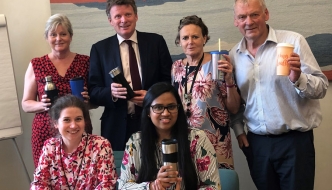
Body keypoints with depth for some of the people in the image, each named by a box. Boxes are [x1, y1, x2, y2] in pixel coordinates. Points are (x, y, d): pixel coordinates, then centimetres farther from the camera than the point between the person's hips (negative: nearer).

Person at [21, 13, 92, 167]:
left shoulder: (85, 62, 3)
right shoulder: (36, 65, 3)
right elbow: (26, 104, 5)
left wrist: (88, 100, -12)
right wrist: (43, 105, -14)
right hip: (46, 133, 0)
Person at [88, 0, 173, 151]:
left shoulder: (156, 42, 4)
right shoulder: (100, 49, 4)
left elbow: (169, 80, 5)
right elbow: (93, 91, 2)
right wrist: (111, 92, -19)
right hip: (117, 127, 0)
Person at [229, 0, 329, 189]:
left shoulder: (294, 41, -9)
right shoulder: (234, 55, 4)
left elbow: (321, 87, -11)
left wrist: (298, 78, -29)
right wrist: (239, 130, 9)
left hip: (295, 140, -4)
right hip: (256, 142, 4)